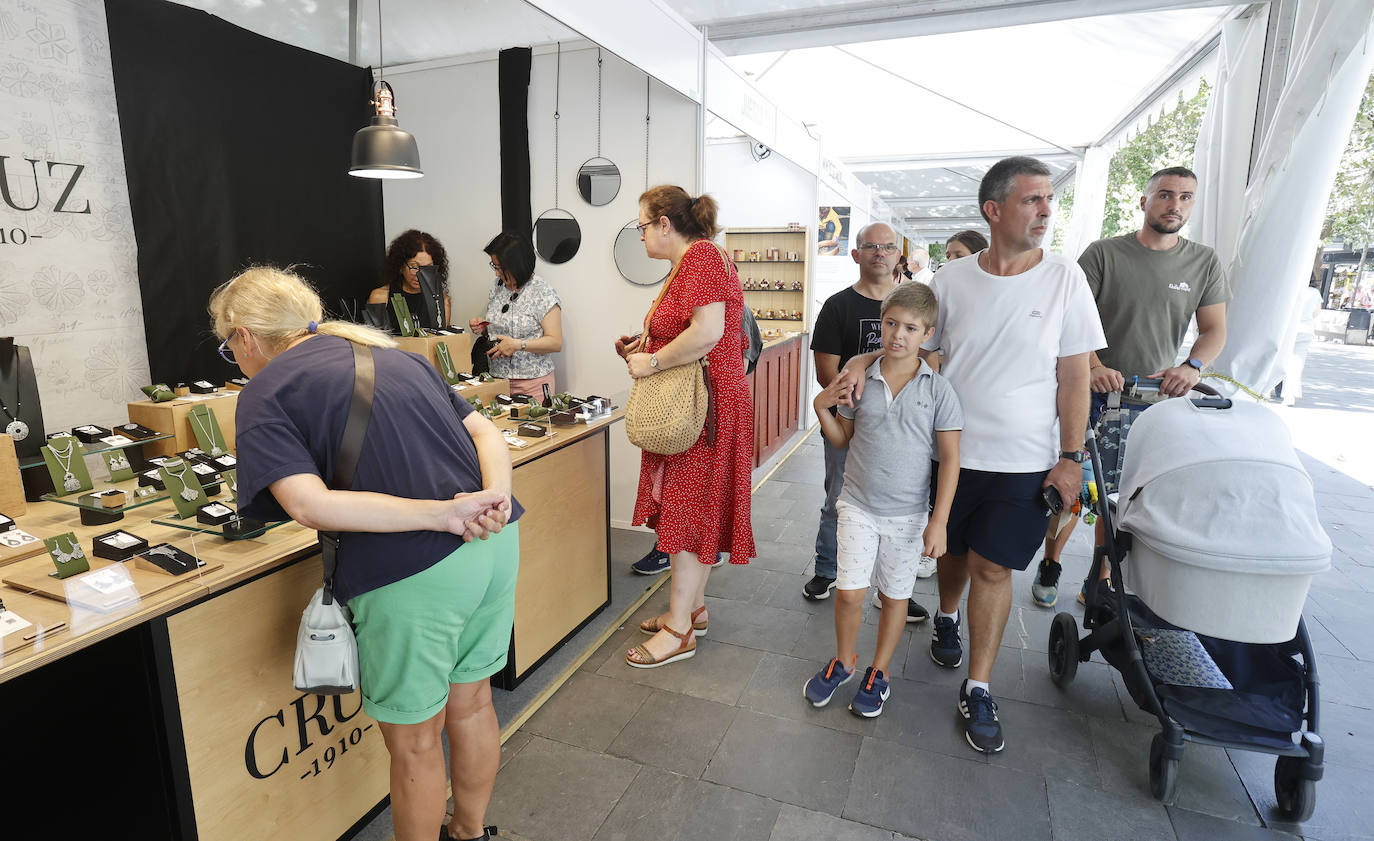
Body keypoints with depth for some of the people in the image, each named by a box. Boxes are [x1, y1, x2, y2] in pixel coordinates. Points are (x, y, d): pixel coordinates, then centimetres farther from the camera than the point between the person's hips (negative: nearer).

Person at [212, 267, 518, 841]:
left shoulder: (263, 395, 0)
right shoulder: (394, 353, 18)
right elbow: (485, 432, 9)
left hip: (414, 572, -7)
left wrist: (445, 516, -20)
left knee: (414, 741, 16)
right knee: (470, 701, 26)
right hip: (496, 542, 7)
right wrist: (493, 499, -8)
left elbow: (311, 507, -17)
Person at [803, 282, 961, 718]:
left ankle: (878, 672, 33)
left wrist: (938, 522, -10)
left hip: (908, 513, -1)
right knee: (849, 591, 1)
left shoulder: (938, 390, -8)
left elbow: (950, 459, -7)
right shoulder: (861, 381, -2)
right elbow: (842, 440, 9)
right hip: (858, 505, 1)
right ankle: (843, 661, 28)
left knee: (894, 596, 13)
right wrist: (822, 409, -10)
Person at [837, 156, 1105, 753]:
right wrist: (863, 361, -13)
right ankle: (947, 619, 49)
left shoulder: (1064, 278, -4)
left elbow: (1074, 376, -3)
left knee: (991, 567, 0)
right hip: (951, 450, 2)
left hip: (1023, 461, -2)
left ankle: (977, 691, 17)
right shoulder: (951, 280, -1)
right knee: (952, 548, 17)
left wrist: (1071, 456, -7)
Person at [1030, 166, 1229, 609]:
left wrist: (1193, 365, -14)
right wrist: (1095, 367, -24)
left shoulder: (1205, 262, 8)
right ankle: (1049, 567, 22)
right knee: (1069, 489, 0)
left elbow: (1215, 329, 7)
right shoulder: (1103, 253, -2)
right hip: (1094, 391, -2)